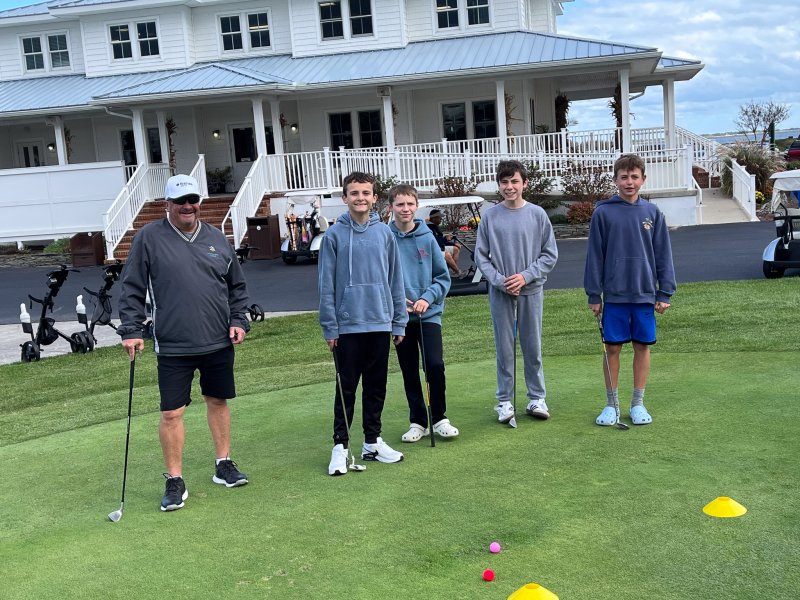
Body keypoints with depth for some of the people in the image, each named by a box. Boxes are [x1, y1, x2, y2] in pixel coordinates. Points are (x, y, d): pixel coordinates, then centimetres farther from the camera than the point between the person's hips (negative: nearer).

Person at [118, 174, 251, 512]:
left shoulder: (216, 239, 8)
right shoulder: (149, 238, -2)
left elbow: (237, 286, 16)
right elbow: (131, 289, 0)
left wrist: (239, 320, 6)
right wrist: (131, 329, -6)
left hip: (219, 343, 3)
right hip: (173, 347, -3)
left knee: (218, 401, 14)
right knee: (171, 413, -1)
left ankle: (224, 465, 30)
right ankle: (175, 482, 13)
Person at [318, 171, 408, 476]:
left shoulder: (384, 233, 4)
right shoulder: (334, 235, -4)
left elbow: (395, 279, 7)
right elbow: (326, 285, -4)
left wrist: (399, 321, 6)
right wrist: (329, 327, -6)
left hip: (380, 324, 3)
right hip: (347, 325, -3)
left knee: (376, 387, 12)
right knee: (346, 388, 3)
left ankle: (373, 441, 24)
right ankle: (340, 446, 13)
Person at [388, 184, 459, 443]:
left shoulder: (427, 238, -1)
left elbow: (443, 276, 3)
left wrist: (427, 298, -11)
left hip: (429, 313, 0)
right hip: (400, 316, 0)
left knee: (435, 364, -11)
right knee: (409, 372, 8)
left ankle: (439, 418, 7)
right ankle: (418, 422, 22)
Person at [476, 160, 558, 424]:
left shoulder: (538, 214, 1)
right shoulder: (490, 216, 0)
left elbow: (550, 254, 2)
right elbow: (481, 256, 2)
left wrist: (526, 275, -11)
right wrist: (500, 281, -11)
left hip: (531, 291, 0)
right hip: (500, 292, 0)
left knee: (533, 347, 7)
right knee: (505, 348, 5)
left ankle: (537, 398, 19)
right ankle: (504, 401, 14)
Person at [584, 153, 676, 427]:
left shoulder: (652, 213, 3)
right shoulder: (603, 213, -2)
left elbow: (663, 255, 6)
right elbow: (595, 255, 0)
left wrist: (664, 294, 2)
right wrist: (593, 295, -2)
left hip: (645, 294, 2)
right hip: (614, 294, -1)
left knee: (643, 346, 8)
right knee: (612, 348, 4)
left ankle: (638, 402, 20)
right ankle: (611, 403, 17)